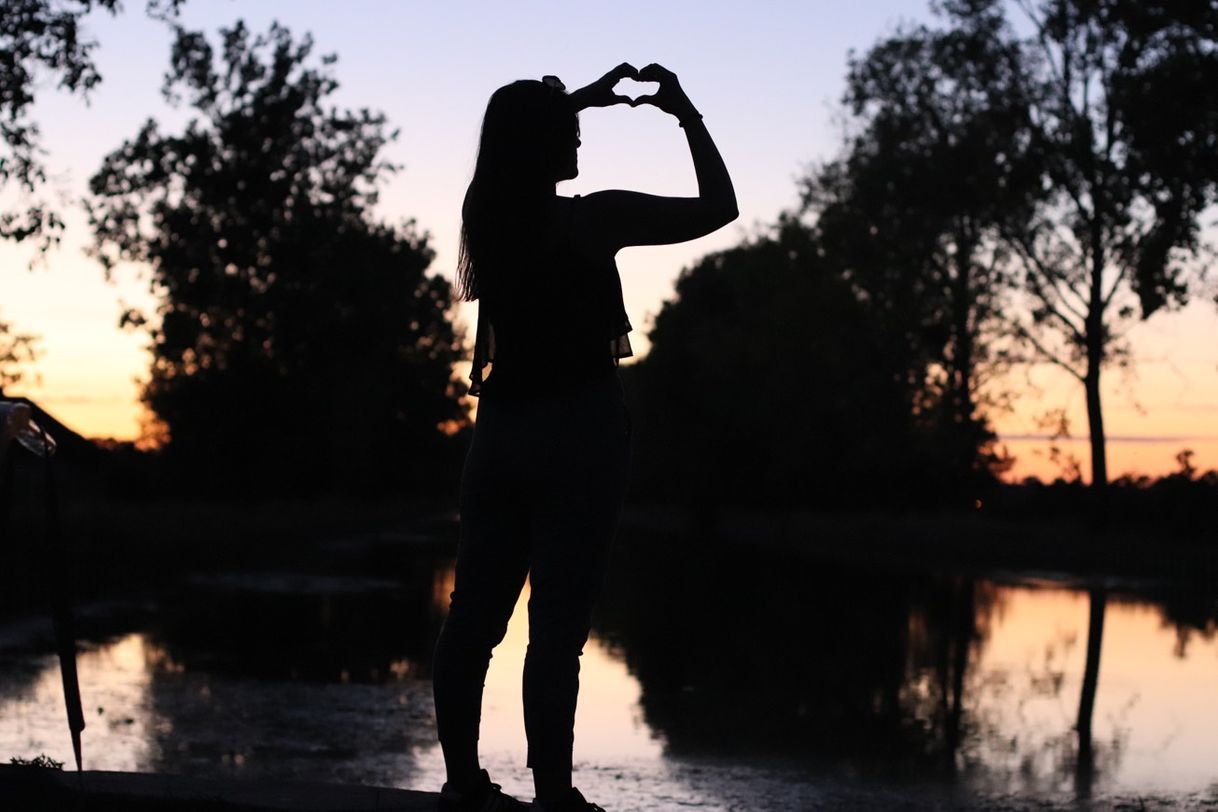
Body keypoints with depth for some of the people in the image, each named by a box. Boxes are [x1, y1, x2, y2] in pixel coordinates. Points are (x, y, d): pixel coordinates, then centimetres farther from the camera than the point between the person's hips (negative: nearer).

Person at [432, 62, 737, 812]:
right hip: (578, 435, -6)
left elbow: (515, 140, 30)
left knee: (476, 613, 7)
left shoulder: (486, 213, 6)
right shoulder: (593, 219, -9)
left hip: (501, 432, 6)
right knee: (559, 624, -7)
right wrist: (686, 114, 8)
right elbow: (719, 208, -1)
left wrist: (581, 99, 30)